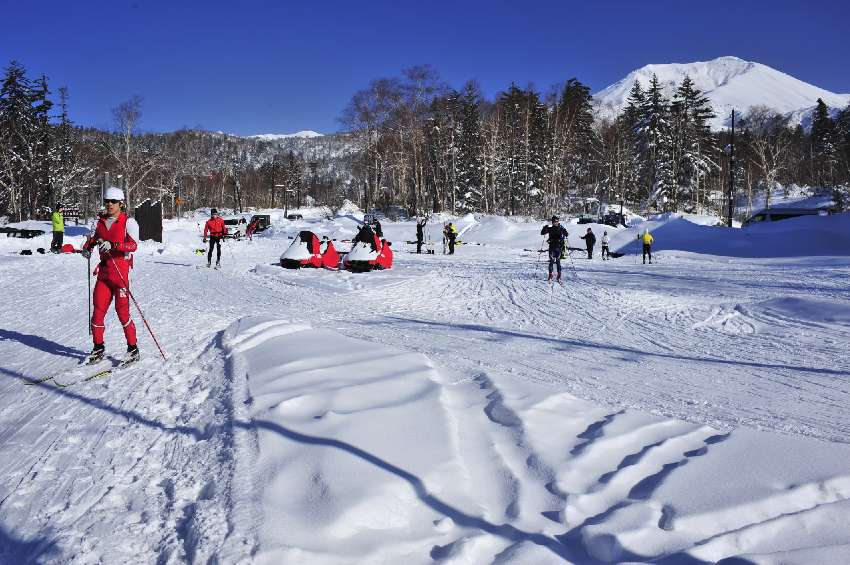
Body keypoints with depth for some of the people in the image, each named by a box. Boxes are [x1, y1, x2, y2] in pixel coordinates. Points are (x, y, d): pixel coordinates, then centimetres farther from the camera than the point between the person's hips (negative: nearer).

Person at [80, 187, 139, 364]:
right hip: (103, 271, 6)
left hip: (121, 271, -6)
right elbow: (94, 237, 29)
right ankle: (98, 347, 17)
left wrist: (112, 245, -31)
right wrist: (87, 247, 8)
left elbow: (133, 245, -18)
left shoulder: (128, 222, -5)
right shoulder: (101, 221, 12)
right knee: (98, 310, 4)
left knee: (122, 311, -5)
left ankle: (133, 349, 7)